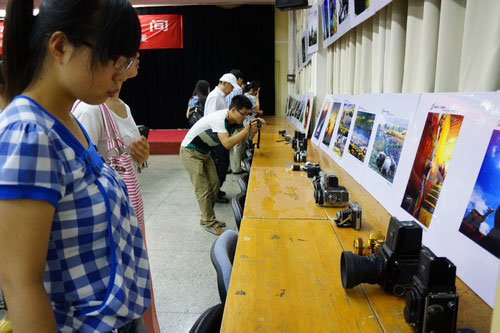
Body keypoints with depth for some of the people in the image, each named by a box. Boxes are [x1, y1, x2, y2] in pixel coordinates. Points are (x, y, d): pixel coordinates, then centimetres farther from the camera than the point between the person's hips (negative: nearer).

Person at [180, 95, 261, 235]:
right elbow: (227, 143, -40)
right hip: (190, 151, -9)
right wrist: (246, 129, -35)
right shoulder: (219, 118, -31)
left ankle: (206, 218, 21)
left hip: (204, 152, 9)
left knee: (214, 184, 6)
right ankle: (209, 223, 4)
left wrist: (252, 131, -23)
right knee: (203, 188, -7)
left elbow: (245, 138, -2)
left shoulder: (234, 120, -5)